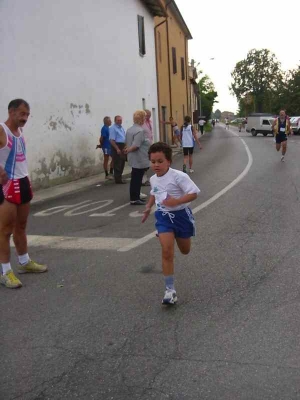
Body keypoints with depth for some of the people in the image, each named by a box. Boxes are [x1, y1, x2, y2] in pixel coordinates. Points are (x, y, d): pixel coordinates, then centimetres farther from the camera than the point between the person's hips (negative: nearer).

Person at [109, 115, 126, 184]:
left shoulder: (121, 128, 16)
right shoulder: (113, 128, -12)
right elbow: (112, 140, -18)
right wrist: (117, 149, -22)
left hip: (122, 147, 9)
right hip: (116, 147, -9)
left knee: (122, 163, 14)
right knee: (117, 164, -5)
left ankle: (119, 177, 24)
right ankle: (118, 179, -1)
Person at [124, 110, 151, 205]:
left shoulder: (130, 130, 12)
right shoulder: (140, 131, -19)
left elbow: (127, 144, 13)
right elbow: (135, 146, -23)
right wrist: (128, 150, -9)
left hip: (135, 159, 9)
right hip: (140, 160, -9)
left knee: (135, 179, 16)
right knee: (137, 179, -4)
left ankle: (135, 197, 24)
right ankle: (134, 199, 2)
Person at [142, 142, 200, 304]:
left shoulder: (178, 176, -20)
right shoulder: (153, 179, 1)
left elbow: (194, 193, -22)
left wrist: (176, 201, -31)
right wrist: (148, 207, 15)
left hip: (181, 215, -3)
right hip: (163, 217, 3)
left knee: (185, 251, 17)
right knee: (167, 252, -9)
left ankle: (179, 236, 57)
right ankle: (170, 289, -4)